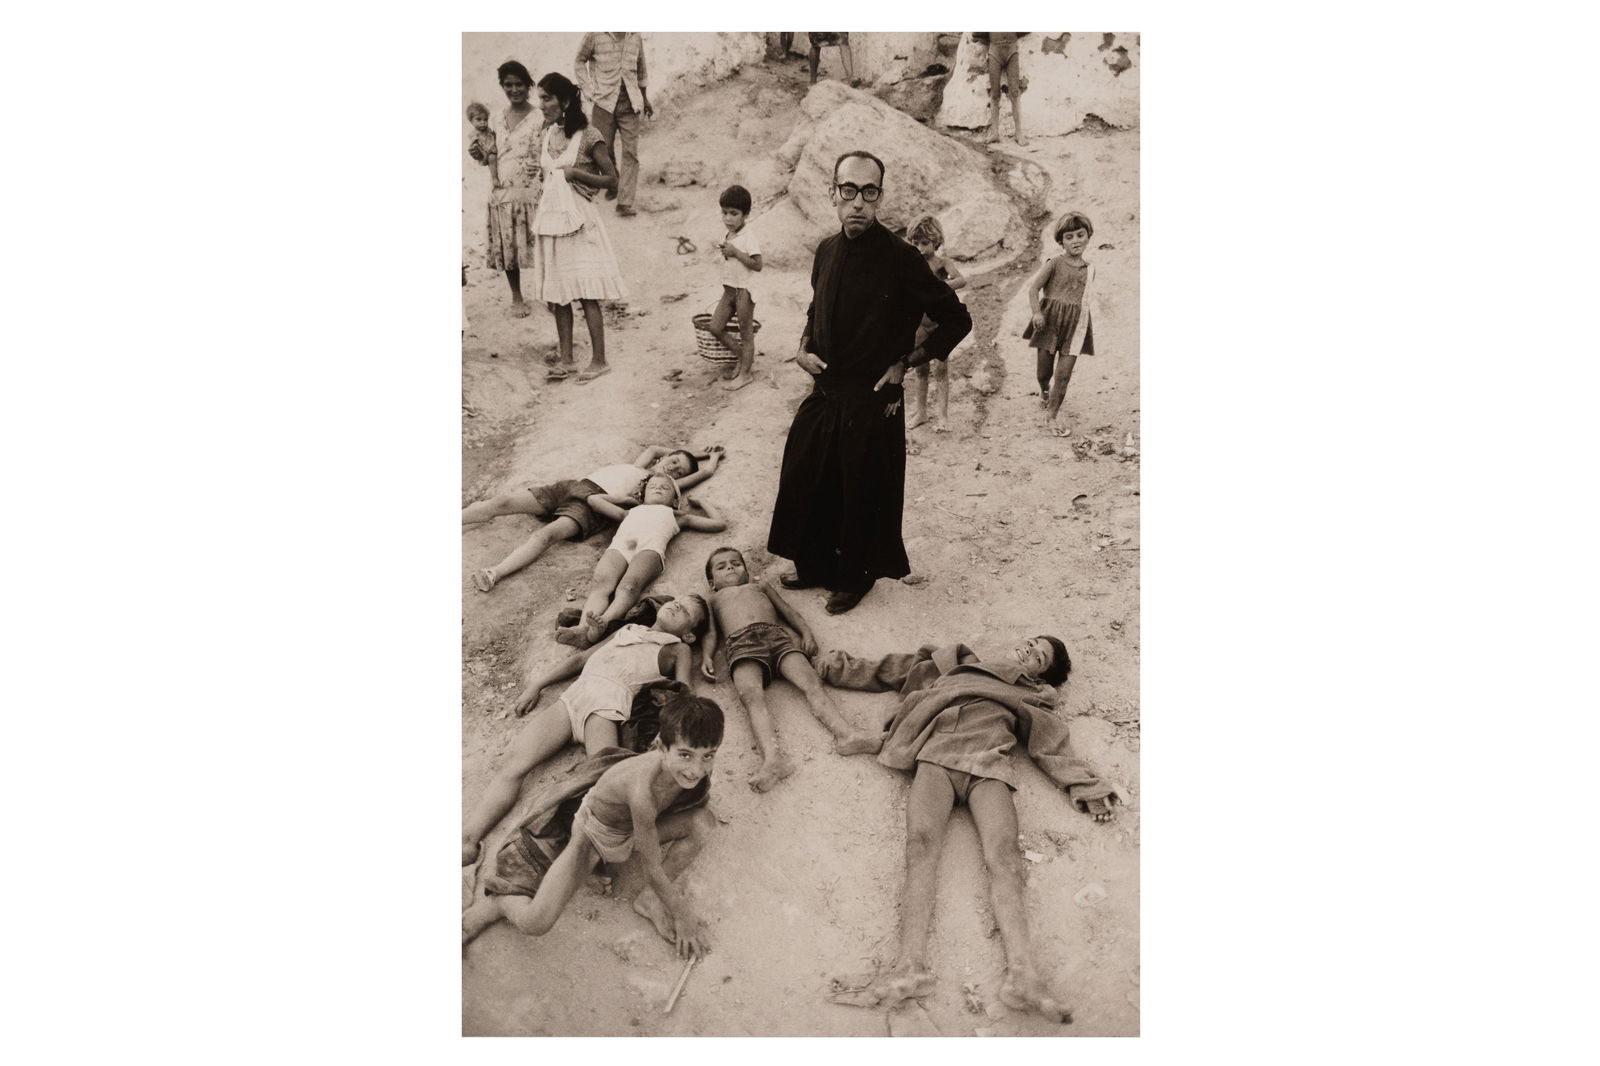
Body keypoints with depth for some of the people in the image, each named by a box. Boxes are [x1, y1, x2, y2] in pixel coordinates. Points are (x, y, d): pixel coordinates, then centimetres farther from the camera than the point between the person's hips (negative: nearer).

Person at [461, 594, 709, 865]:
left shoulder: (677, 649, 23)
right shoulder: (628, 630, 35)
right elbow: (581, 658, 35)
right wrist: (537, 683, 25)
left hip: (608, 705, -3)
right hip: (571, 697, 4)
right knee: (512, 766, -16)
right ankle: (467, 840, -26)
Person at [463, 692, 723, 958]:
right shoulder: (644, 791, -44)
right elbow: (653, 869, -29)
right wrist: (682, 916, -17)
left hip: (635, 828, 6)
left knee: (704, 822, -21)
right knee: (534, 923, -24)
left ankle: (649, 898, -3)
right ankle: (493, 905, 11)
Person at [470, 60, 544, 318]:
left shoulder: (538, 119, -6)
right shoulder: (497, 117, 8)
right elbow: (492, 156, 14)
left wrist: (540, 167, -28)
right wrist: (480, 154, -7)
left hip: (530, 192, -4)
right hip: (501, 192, 4)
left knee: (534, 245, 0)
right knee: (506, 246, 10)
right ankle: (516, 298, 25)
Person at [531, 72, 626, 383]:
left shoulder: (588, 136, -8)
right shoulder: (548, 134, 11)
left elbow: (611, 180, -6)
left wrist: (575, 173, -14)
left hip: (577, 219, -6)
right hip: (550, 217, 6)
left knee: (586, 294, -6)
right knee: (556, 293, 6)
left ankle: (598, 360, 1)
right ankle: (566, 359, 13)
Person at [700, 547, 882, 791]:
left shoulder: (762, 586, 42)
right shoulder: (713, 600, 38)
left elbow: (790, 611, 30)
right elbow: (710, 632, 23)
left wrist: (806, 633, 9)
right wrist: (706, 657, 0)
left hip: (777, 636, 2)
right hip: (741, 643, -2)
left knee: (811, 682, -27)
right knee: (752, 696, -34)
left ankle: (845, 734, -48)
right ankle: (772, 757, -57)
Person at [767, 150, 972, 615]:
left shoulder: (900, 258, -16)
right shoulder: (828, 251, 3)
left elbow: (956, 320, -10)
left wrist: (905, 363, -10)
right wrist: (804, 348, 3)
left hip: (872, 401, -6)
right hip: (823, 393, 6)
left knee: (863, 494, 8)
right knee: (804, 483, 15)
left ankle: (854, 576, 30)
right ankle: (814, 567, 36)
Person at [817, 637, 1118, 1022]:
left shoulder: (1031, 698, 33)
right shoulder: (955, 665, 36)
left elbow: (1053, 746, 17)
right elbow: (887, 671, 40)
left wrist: (1087, 787, 1)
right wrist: (841, 667, 35)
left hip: (988, 764, 0)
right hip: (936, 756, 0)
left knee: (1003, 852, -28)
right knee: (921, 843, -28)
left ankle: (1022, 973, -46)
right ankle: (911, 966, -45)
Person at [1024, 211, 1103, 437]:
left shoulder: (1089, 269, 8)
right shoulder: (1055, 264, -5)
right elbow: (1033, 287, -11)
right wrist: (1036, 312, -22)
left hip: (1075, 325, 2)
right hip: (1050, 321, -2)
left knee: (1063, 375, -5)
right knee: (1044, 371, 9)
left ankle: (1051, 415, 5)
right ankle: (1044, 391, 43)